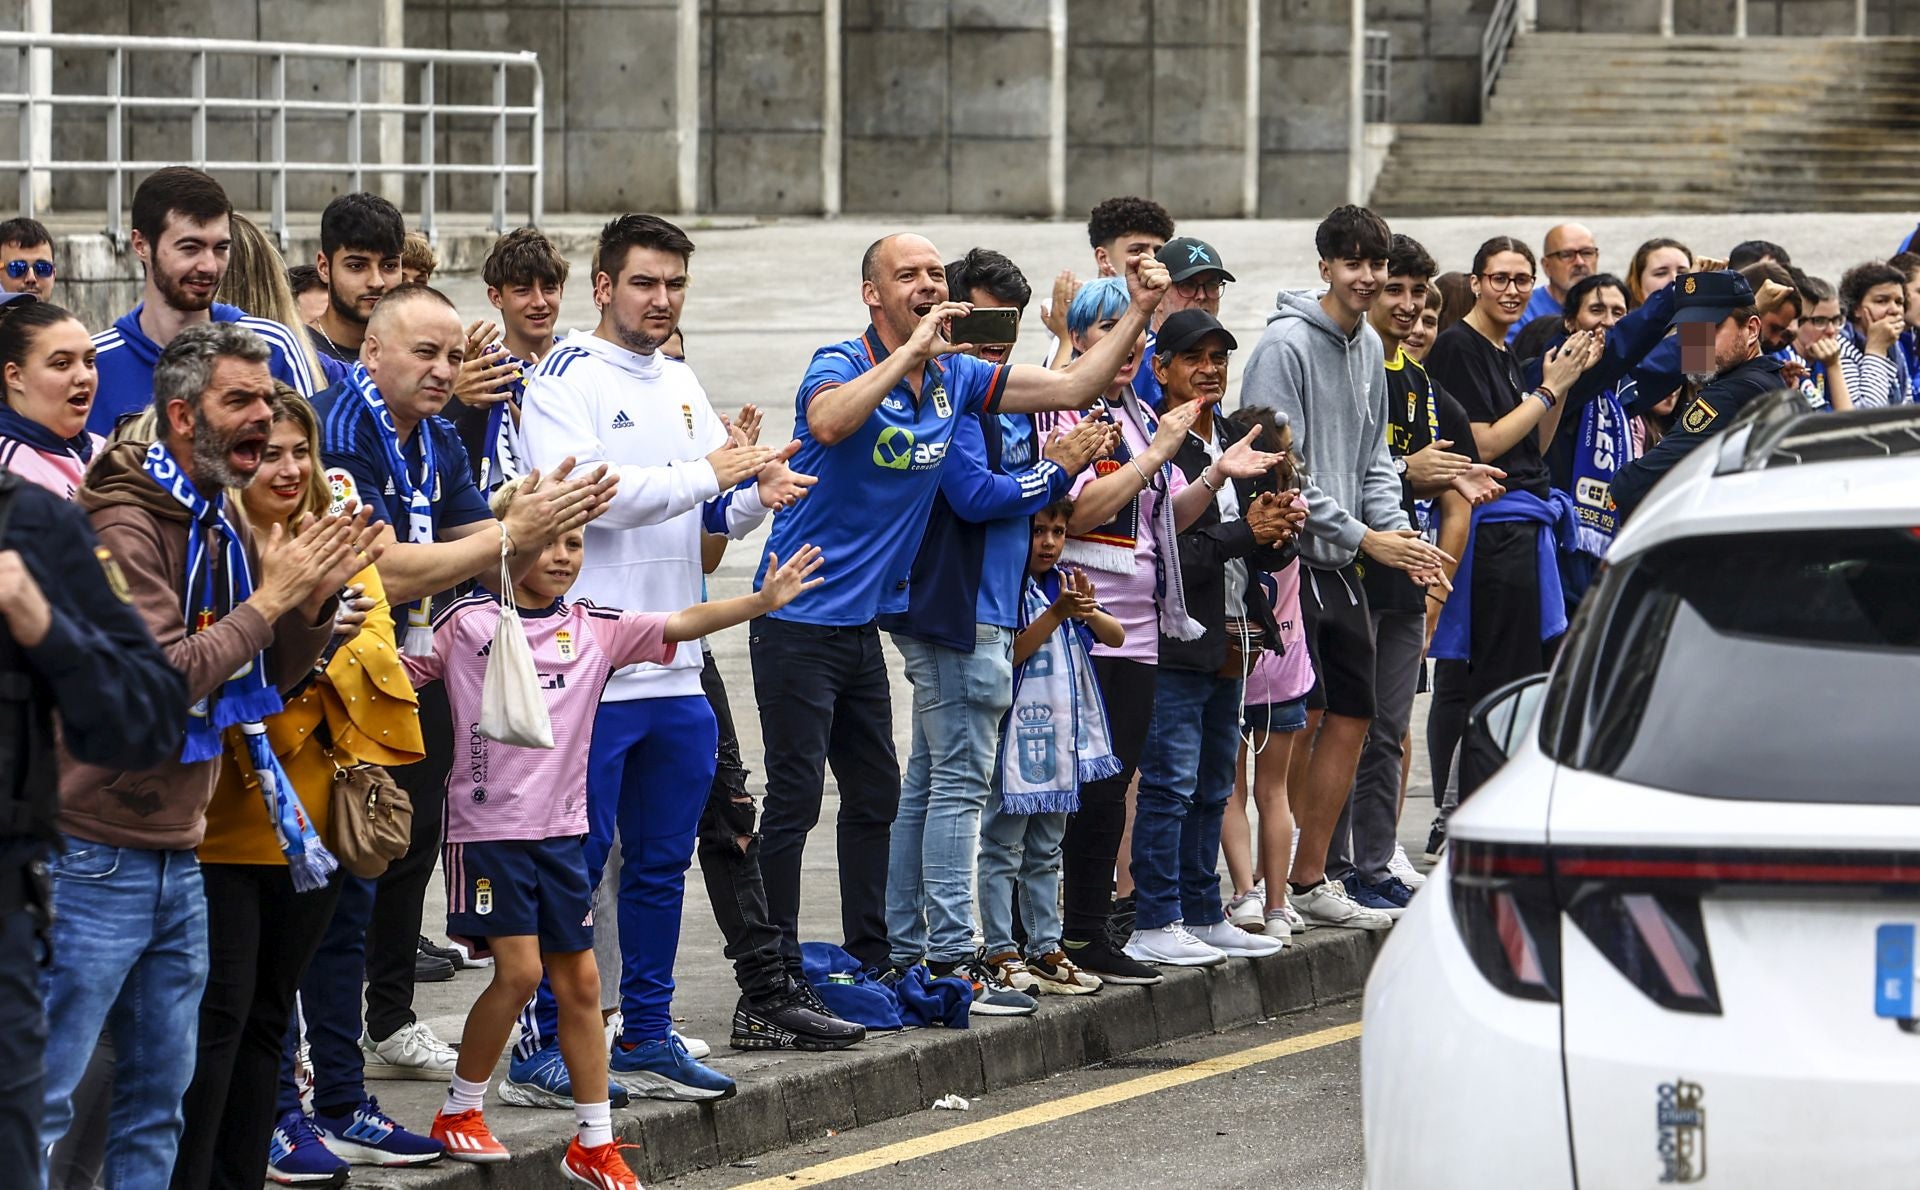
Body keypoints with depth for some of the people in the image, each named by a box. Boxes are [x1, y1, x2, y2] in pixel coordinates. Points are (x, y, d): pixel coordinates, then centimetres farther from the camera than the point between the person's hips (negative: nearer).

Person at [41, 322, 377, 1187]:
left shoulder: (225, 529, 12)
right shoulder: (123, 524, -15)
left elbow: (267, 679, 15)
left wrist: (316, 597, -2)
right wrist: (270, 598, -17)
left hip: (179, 854, 9)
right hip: (98, 856, -9)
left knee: (158, 1097, 13)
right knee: (42, 1094, -7)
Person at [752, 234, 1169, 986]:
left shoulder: (956, 378, 7)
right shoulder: (840, 364, -13)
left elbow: (1071, 388, 11)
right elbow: (830, 421, -37)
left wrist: (1138, 312, 3)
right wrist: (912, 350, -35)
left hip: (865, 622, 8)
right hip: (799, 620, -8)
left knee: (874, 794, 14)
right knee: (795, 797, -8)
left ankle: (870, 961, 24)